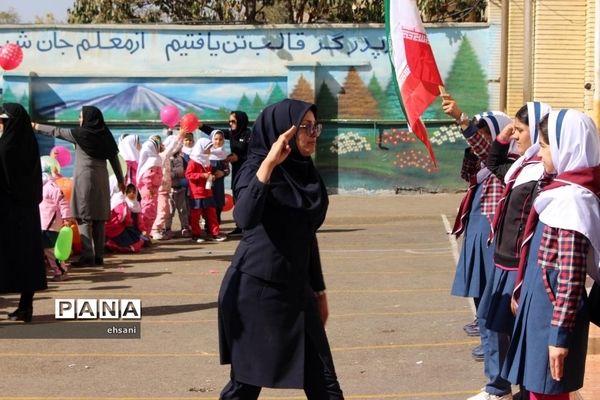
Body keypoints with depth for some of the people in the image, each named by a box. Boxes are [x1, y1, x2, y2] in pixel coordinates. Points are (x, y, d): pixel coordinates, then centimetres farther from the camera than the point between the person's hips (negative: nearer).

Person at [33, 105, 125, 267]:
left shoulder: (80, 133, -6)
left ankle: (88, 256, -10)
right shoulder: (105, 135, 7)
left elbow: (56, 131, 3)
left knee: (84, 217, -4)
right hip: (101, 179, 5)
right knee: (99, 218, 6)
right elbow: (114, 158, 8)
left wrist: (36, 126, 15)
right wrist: (120, 180, 15)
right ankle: (99, 256, 8)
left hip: (85, 178, -5)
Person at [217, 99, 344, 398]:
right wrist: (267, 164, -36)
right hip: (255, 290, -7)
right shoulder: (256, 168, -12)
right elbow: (245, 219, -32)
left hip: (296, 289, 7)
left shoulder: (306, 174, 9)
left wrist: (319, 290, 19)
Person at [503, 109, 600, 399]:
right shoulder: (563, 190, 8)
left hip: (554, 313, -9)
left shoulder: (571, 200, -21)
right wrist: (521, 294, 22)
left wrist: (559, 334, -21)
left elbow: (571, 278, -23)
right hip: (541, 305, 9)